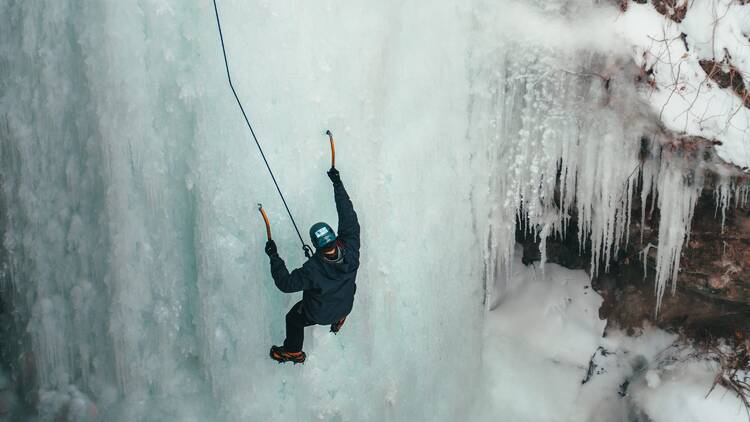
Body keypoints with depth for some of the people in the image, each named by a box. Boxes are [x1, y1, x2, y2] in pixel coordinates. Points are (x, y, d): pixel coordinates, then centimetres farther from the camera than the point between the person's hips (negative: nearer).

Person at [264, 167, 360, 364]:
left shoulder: (313, 270, -41)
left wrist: (274, 257, -23)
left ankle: (293, 352, 49)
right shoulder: (350, 251, -32)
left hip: (319, 314, -3)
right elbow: (349, 218, -23)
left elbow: (286, 283, -29)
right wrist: (338, 184, -17)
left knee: (293, 318, 26)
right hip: (346, 307, 4)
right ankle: (338, 320, 59)